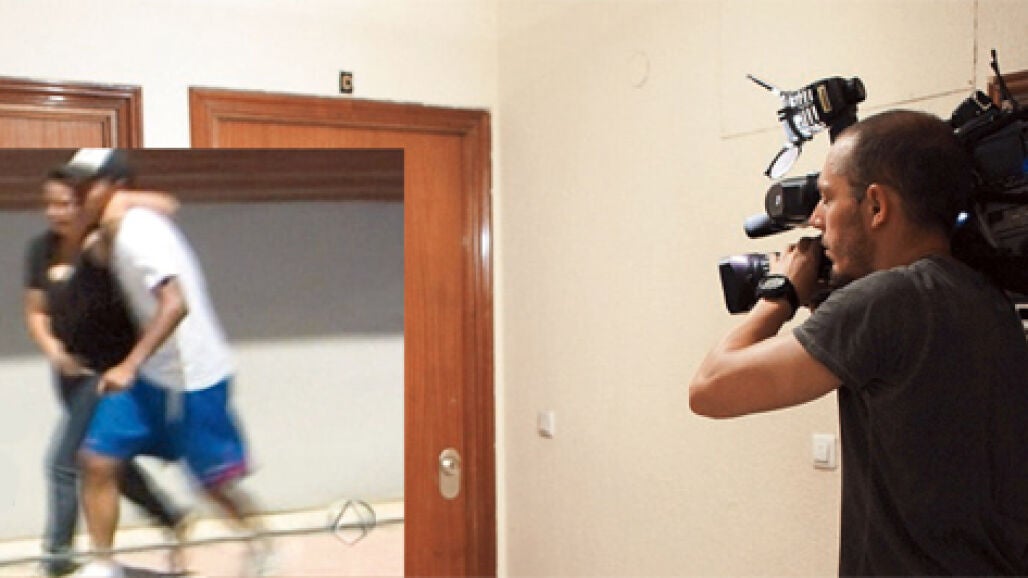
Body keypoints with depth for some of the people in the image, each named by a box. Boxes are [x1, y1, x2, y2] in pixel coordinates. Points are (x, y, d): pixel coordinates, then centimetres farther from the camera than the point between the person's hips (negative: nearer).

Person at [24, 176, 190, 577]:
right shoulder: (41, 249, 1)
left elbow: (167, 206, -22)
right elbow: (36, 313, 6)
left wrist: (124, 202, -33)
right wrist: (52, 349, -10)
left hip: (111, 368, -6)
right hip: (72, 369, 6)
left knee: (63, 461, -5)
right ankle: (172, 519, 33)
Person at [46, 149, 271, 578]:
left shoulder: (139, 232, -20)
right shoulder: (111, 236, 8)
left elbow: (176, 304, -34)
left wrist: (130, 365, -39)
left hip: (193, 378, -8)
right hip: (148, 375, 8)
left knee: (215, 482, 6)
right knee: (96, 461, 1)